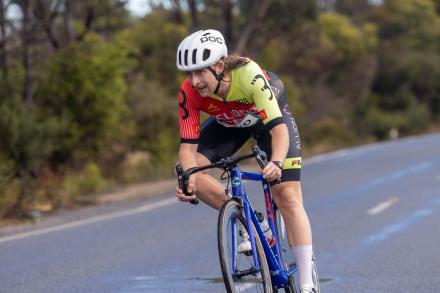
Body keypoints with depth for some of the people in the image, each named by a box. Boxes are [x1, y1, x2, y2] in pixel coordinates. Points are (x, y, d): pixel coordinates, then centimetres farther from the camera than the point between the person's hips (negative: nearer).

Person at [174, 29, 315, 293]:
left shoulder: (249, 75, -41)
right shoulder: (189, 93, -31)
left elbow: (279, 127, -46)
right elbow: (188, 144, -30)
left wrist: (277, 163, -64)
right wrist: (188, 177, -50)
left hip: (270, 115, -4)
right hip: (228, 122, 4)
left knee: (287, 196, -15)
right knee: (189, 171, -21)